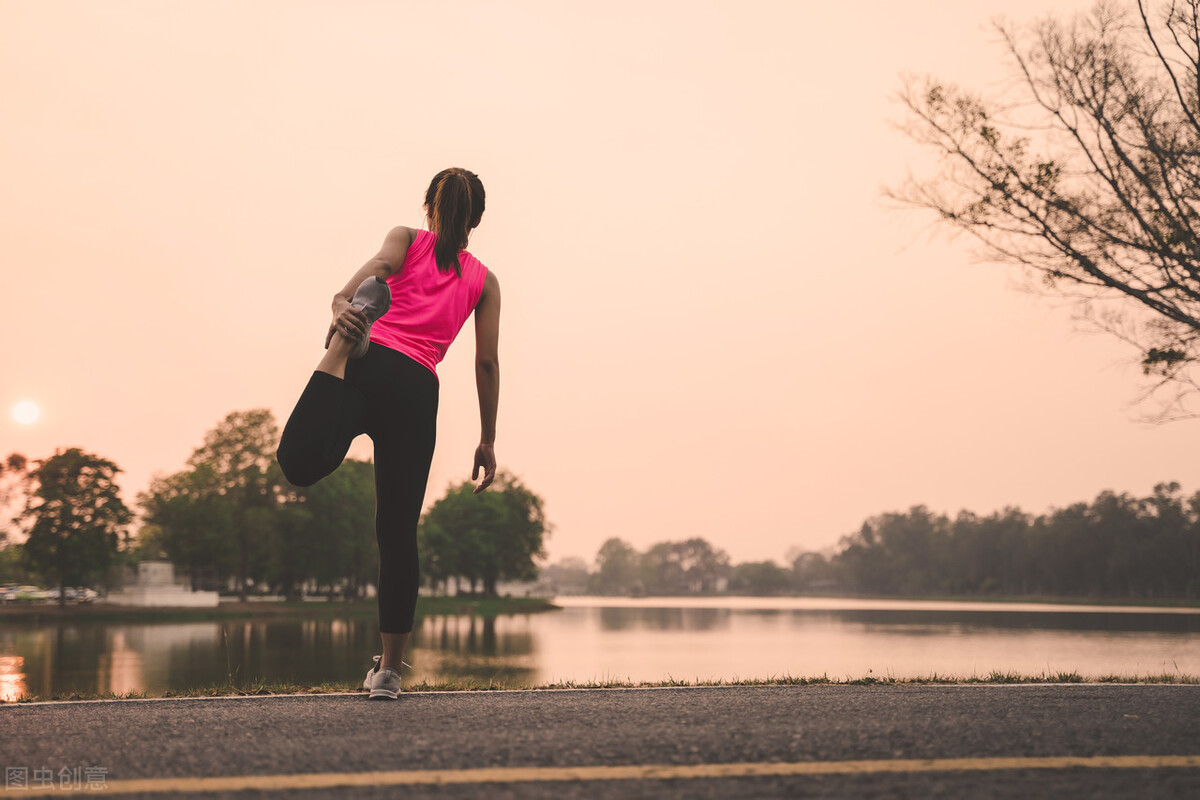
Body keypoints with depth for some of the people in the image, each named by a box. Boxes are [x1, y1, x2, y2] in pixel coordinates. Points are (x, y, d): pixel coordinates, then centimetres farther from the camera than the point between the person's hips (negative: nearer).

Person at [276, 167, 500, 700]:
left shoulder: (406, 239, 20)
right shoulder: (484, 281, 23)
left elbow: (379, 264, -4)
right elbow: (486, 364, 18)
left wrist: (343, 306, -22)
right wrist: (487, 441, 20)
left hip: (371, 365, -2)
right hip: (417, 388, 2)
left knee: (301, 461, -26)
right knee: (399, 532, 7)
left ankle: (347, 343, -39)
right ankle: (390, 668, 9)